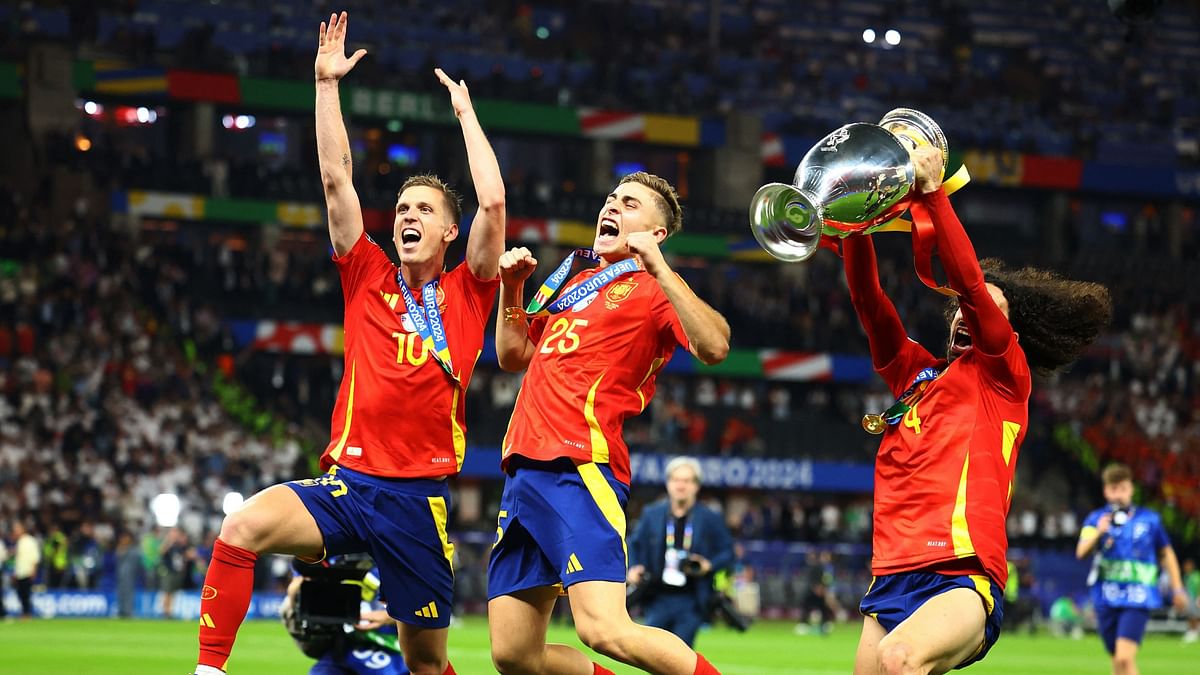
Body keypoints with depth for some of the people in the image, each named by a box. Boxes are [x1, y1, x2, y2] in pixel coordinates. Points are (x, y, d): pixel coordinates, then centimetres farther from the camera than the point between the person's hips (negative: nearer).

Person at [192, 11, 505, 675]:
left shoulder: (467, 293, 7)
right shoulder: (369, 279, 11)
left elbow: (492, 201, -5)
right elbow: (336, 179, 8)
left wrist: (465, 110, 5)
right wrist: (327, 83, 6)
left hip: (420, 495, -1)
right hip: (346, 480, 1)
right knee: (242, 528, -27)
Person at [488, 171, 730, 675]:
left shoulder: (653, 291, 2)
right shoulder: (573, 282, 25)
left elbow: (713, 347, -17)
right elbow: (514, 356, 34)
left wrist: (657, 266, -17)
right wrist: (512, 288, 19)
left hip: (579, 469, -7)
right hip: (523, 473, 7)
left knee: (603, 629, -26)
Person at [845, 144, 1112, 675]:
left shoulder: (1005, 373, 8)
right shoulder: (913, 372, 23)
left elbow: (969, 284, -5)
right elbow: (867, 299, 13)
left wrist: (931, 194, -8)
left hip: (961, 578, -7)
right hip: (890, 581, 7)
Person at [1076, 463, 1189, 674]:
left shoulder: (1149, 520, 4)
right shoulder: (1096, 519, 4)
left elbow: (1166, 554, 15)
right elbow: (1081, 552, -11)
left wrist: (1177, 589, 13)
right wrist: (1098, 533, -29)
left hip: (1138, 599, -2)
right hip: (1106, 599, 2)